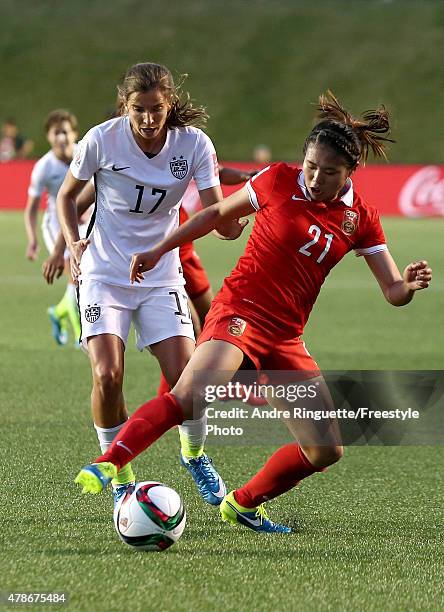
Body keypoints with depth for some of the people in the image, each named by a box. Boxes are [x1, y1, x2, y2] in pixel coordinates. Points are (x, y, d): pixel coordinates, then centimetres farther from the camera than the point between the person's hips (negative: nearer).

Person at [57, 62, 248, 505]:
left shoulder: (194, 144, -11)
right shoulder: (101, 140, -13)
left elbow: (221, 221, -12)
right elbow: (66, 194, 5)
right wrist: (73, 243, -11)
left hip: (160, 274, 1)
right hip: (104, 273, -1)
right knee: (107, 376, -18)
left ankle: (194, 455, 21)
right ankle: (120, 476, 4)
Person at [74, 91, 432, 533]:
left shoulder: (361, 219, 5)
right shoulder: (278, 181, -4)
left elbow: (393, 292, 5)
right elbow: (217, 214, 10)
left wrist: (410, 285, -18)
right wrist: (159, 251, 8)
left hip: (285, 337, 5)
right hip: (240, 310, -5)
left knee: (327, 450, 2)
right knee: (192, 395, -34)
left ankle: (242, 505, 20)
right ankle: (107, 464, -37)